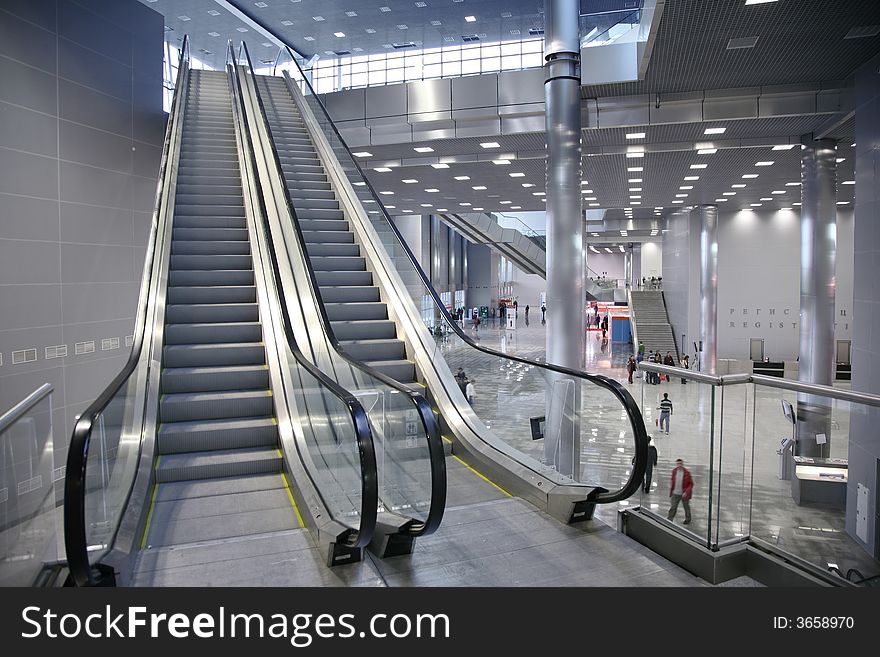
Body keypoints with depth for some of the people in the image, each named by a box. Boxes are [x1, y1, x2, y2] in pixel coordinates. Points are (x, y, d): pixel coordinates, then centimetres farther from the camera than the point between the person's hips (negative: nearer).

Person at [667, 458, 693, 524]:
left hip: (684, 494, -2)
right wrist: (671, 491, 14)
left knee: (686, 507, 19)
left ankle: (688, 520, 40)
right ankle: (668, 520, 5)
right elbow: (672, 481, 13)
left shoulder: (687, 472, -14)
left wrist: (686, 492, -19)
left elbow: (691, 484, -10)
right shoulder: (674, 471, -1)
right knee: (672, 507, 0)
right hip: (675, 493, 2)